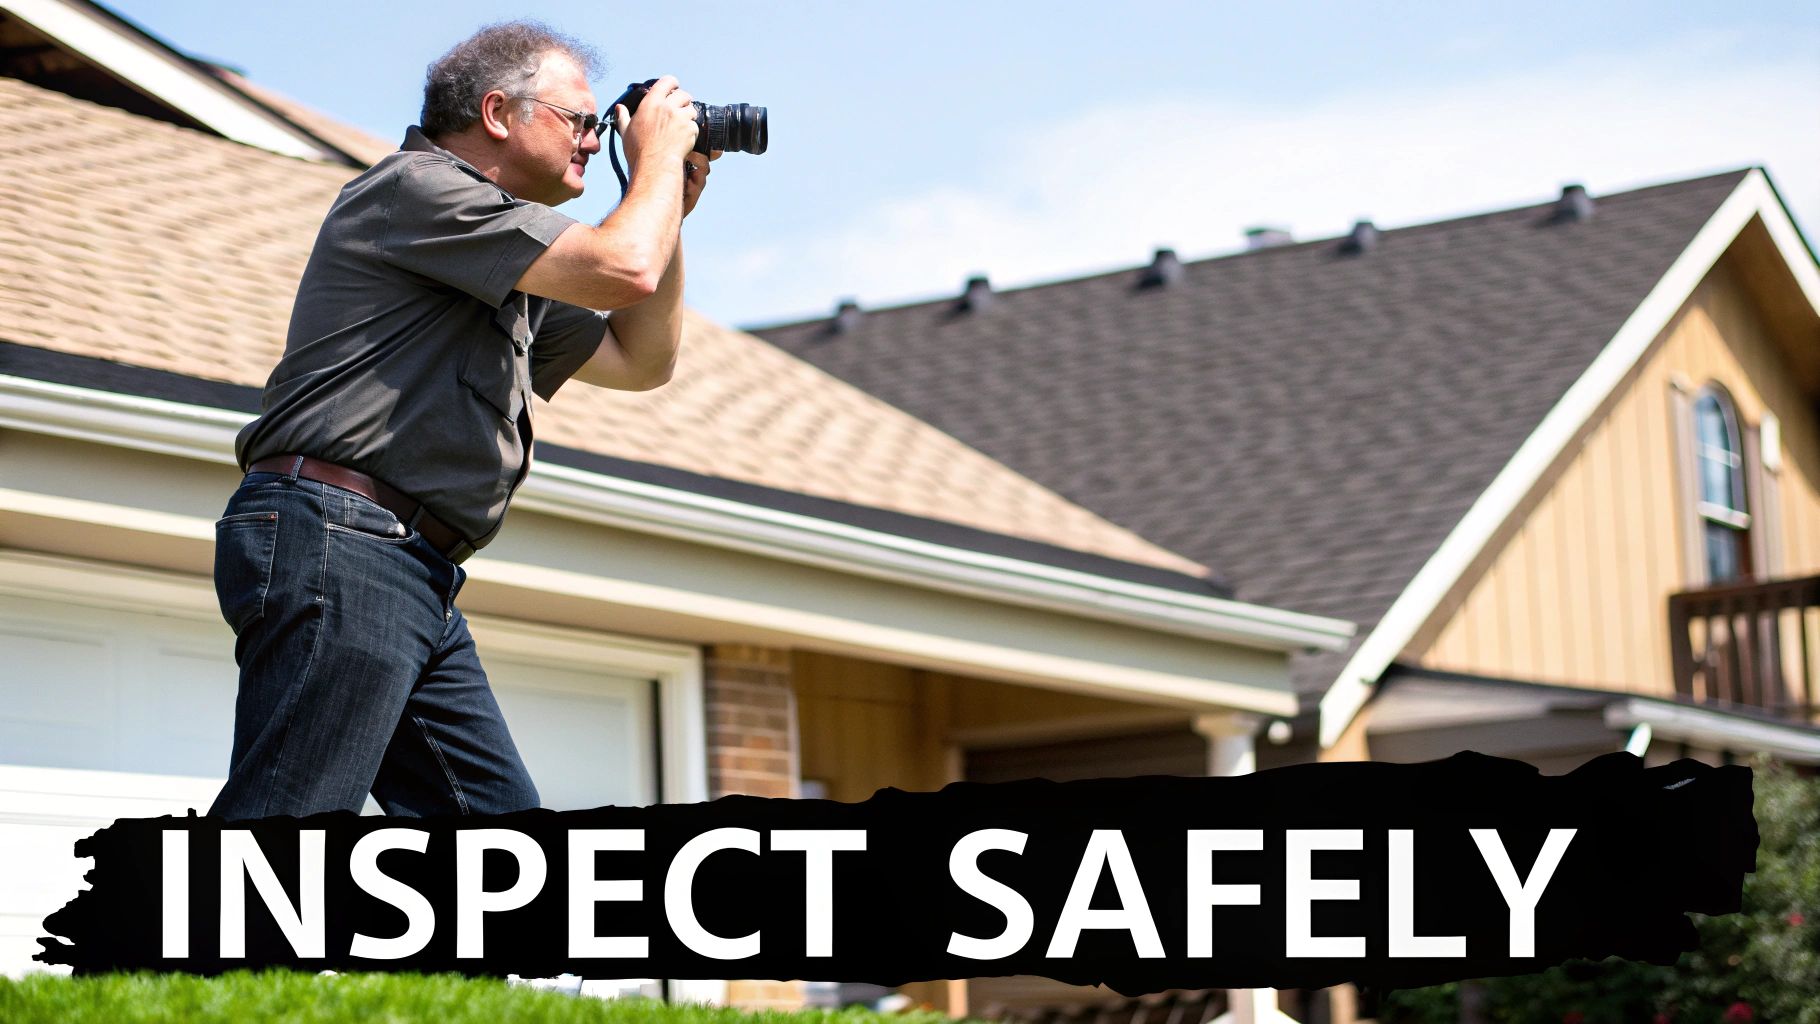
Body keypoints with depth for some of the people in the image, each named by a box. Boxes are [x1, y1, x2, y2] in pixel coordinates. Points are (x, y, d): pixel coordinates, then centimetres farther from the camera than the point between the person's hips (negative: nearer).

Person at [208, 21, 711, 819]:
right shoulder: (417, 187, -4)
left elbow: (642, 359, 32)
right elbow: (626, 270, -13)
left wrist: (668, 208, 26)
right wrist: (658, 157, 6)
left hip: (418, 582, 10)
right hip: (335, 543, -10)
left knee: (500, 829, 6)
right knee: (281, 825, -18)